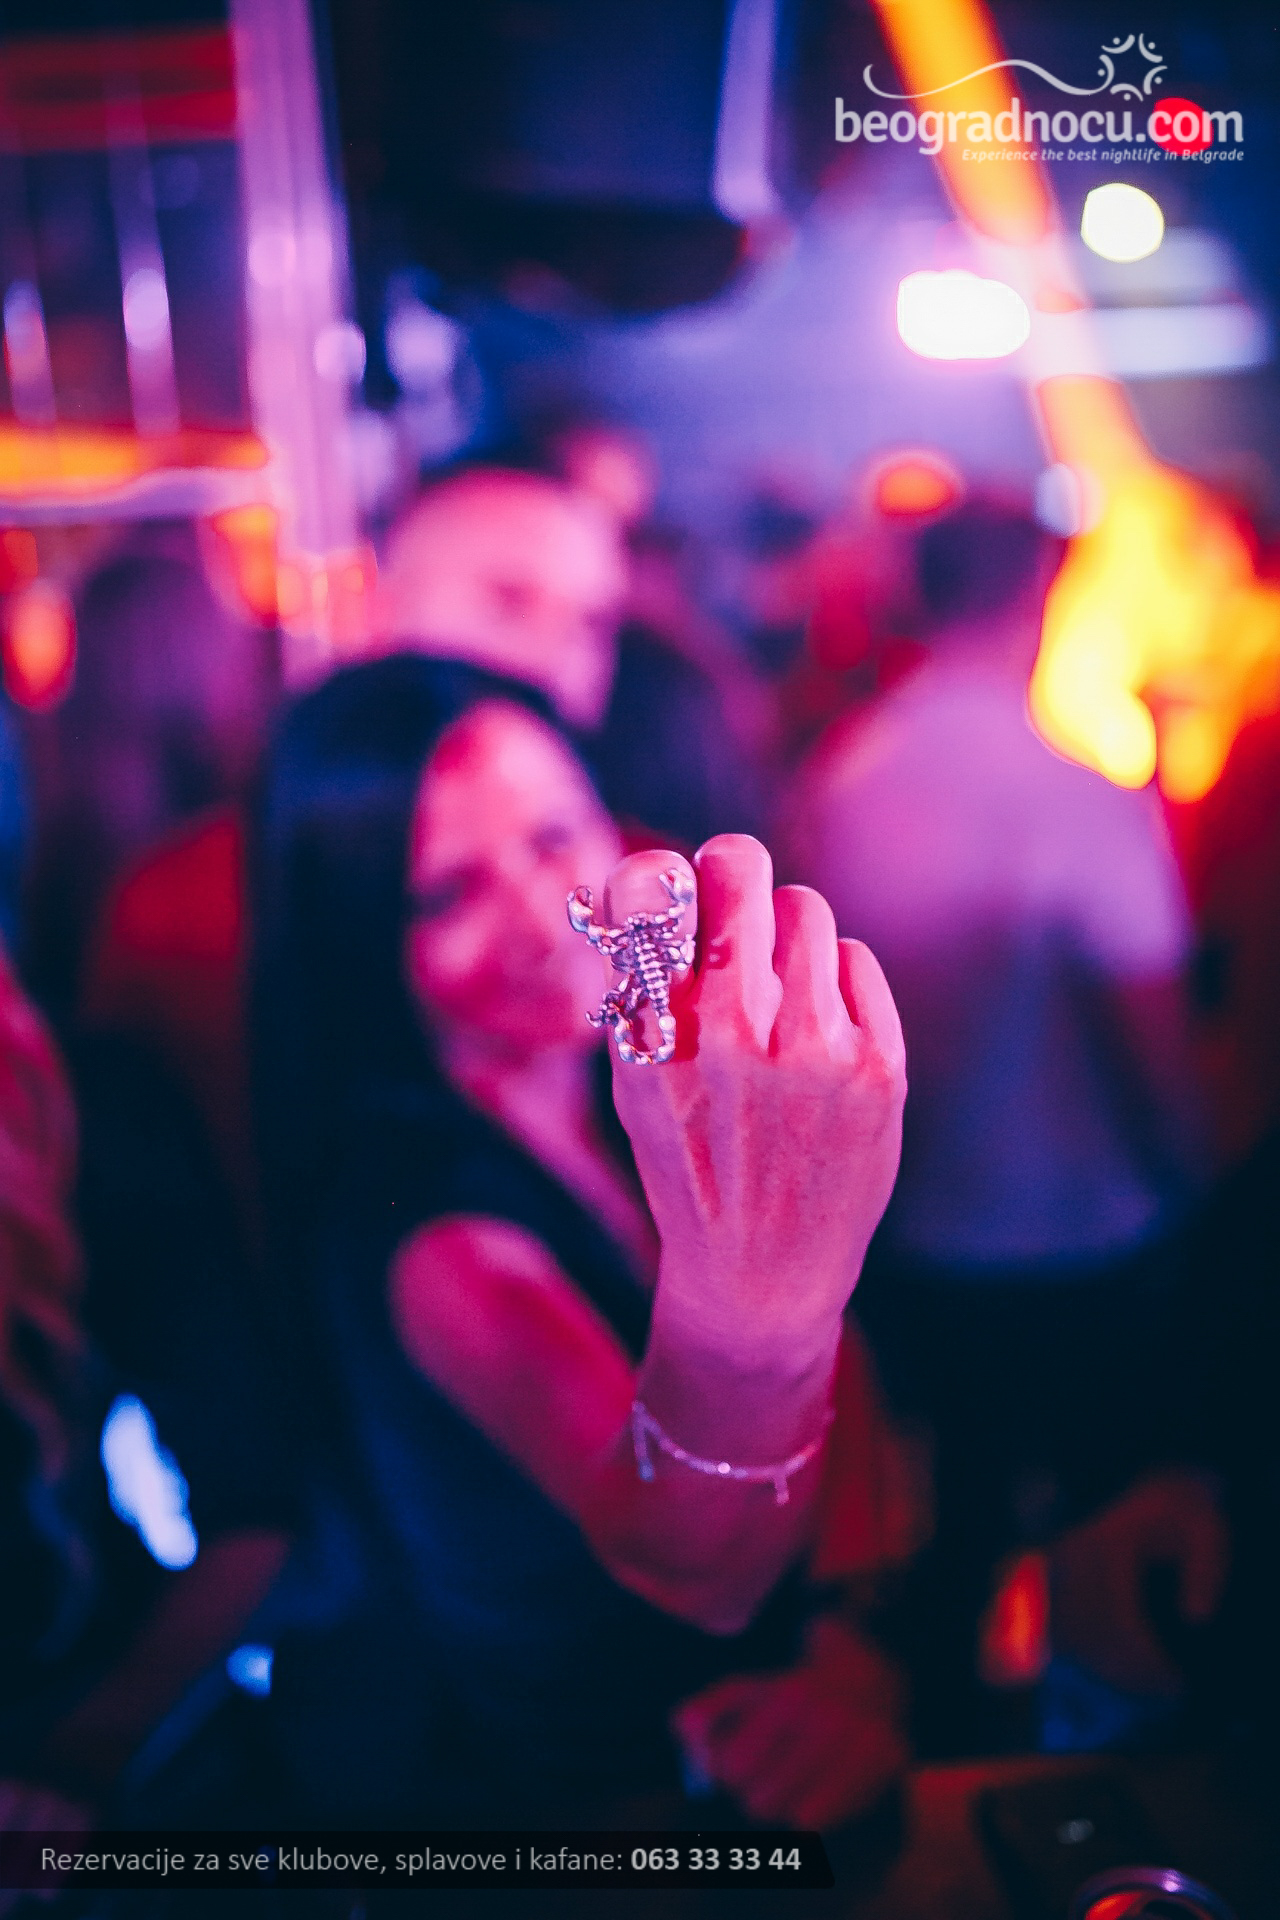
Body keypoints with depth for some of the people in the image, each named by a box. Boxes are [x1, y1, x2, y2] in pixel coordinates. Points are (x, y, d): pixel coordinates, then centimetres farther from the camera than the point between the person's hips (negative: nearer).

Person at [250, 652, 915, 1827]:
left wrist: (864, 1653, -20)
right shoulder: (416, 1219, -24)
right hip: (534, 1787, -6)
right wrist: (745, 1327, -59)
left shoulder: (660, 1109, -6)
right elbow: (691, 1564, -38)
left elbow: (848, 1397, -2)